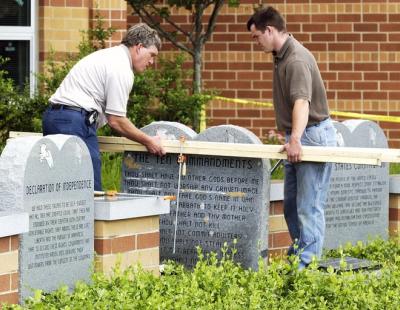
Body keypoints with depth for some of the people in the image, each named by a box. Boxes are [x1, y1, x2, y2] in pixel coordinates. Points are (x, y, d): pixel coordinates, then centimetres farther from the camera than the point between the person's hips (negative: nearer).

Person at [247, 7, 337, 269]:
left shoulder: (297, 60, -22)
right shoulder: (281, 56, 11)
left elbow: (302, 101, -37)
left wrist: (295, 139, -50)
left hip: (313, 134, -11)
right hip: (298, 138, 11)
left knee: (309, 206, -9)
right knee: (291, 205, 16)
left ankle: (307, 264, -9)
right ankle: (296, 256, 25)